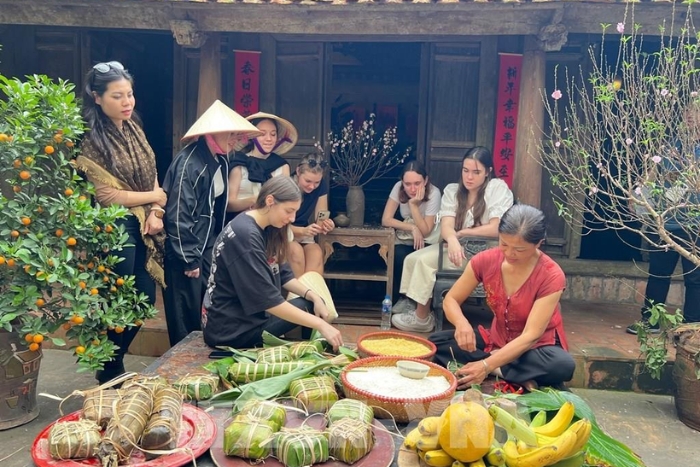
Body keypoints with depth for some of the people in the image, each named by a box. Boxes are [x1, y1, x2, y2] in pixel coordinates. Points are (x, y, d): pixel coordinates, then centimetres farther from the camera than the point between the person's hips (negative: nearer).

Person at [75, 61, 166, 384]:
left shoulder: (133, 129, 8)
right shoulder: (91, 141, -14)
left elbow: (151, 175, 9)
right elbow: (108, 195, -18)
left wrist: (156, 213, -6)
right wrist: (153, 197, -6)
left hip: (143, 227, 7)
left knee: (145, 298, 12)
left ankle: (114, 360, 33)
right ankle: (110, 372, 26)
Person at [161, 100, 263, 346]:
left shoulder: (220, 159, 7)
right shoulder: (189, 162, -20)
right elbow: (178, 214, -21)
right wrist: (189, 259, -18)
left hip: (207, 245, 8)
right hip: (183, 248, -8)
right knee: (186, 314, 2)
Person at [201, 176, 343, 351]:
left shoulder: (266, 229, 4)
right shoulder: (245, 235, -25)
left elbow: (283, 275, 9)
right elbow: (268, 300, -27)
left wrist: (314, 296, -8)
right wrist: (320, 324, -26)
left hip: (248, 312, 8)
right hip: (230, 329, -8)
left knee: (313, 303, 4)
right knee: (308, 308, -4)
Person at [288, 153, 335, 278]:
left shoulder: (321, 187, -7)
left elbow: (320, 220, -6)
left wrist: (326, 225, -31)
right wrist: (303, 230, -37)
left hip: (303, 236, 4)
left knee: (317, 253, -27)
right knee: (296, 251, -33)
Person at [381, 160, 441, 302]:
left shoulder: (433, 193, -20)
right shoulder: (398, 187, -14)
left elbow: (425, 231, -20)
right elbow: (386, 220, -16)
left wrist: (414, 204, -29)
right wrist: (412, 228, -24)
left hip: (428, 241, -2)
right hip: (406, 239, 2)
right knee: (398, 257, -29)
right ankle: (397, 299, -8)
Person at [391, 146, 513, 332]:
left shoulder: (498, 188, -10)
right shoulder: (452, 190, 4)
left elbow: (496, 228, -20)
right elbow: (446, 227, -10)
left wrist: (462, 232, -10)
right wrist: (453, 240, -34)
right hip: (456, 245, 7)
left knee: (426, 261, -21)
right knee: (412, 259, -10)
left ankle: (422, 318, -8)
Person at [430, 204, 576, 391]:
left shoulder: (551, 276, -23)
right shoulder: (486, 260, -13)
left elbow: (531, 335, -27)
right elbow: (450, 300, -7)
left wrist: (487, 365, -38)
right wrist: (462, 324, -31)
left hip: (537, 347, -4)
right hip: (496, 340, 4)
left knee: (562, 365, -37)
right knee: (437, 342, -17)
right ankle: (519, 377, -21)